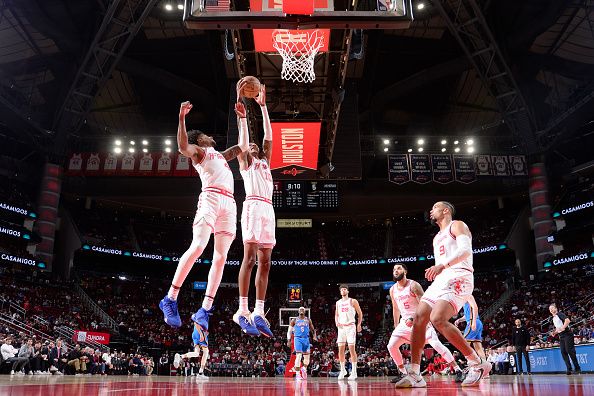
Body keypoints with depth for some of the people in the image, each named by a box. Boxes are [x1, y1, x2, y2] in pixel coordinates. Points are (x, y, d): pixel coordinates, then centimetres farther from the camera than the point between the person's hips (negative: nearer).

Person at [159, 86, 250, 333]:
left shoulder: (221, 155, 36)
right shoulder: (197, 151, 14)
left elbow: (243, 146, 36)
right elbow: (182, 147, -8)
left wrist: (242, 119, 34)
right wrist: (182, 118, -17)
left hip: (229, 204, 7)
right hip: (211, 198, -7)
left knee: (220, 257, -3)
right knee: (198, 247, -21)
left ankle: (204, 311, -3)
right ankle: (170, 299, -14)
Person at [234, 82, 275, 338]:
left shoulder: (265, 162, 31)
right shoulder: (245, 162, 18)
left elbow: (269, 134, 26)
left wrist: (263, 106, 26)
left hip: (268, 210, 6)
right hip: (253, 207, -6)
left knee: (265, 263, 0)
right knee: (249, 258, -14)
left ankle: (258, 312, -1)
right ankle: (242, 311, -16)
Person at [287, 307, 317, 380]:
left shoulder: (308, 320, 9)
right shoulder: (294, 320, 3)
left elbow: (313, 329, 14)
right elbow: (289, 331, 5)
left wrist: (314, 336, -5)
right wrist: (288, 340, -4)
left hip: (306, 339, 3)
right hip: (297, 339, -3)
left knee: (307, 357, 5)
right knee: (298, 356, -14)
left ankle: (304, 369, 33)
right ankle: (297, 374, -8)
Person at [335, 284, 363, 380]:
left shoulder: (353, 301, 1)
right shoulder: (338, 303, 13)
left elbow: (360, 313, 4)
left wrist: (359, 324, -6)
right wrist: (336, 322, 1)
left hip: (350, 326, -4)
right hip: (341, 327, 4)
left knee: (351, 348, -8)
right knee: (341, 349, 3)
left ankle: (354, 372, -4)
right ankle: (342, 370, 16)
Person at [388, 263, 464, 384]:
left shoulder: (413, 285, -15)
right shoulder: (393, 290, 3)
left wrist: (414, 319, -30)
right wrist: (396, 328, 17)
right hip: (405, 321, 6)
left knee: (436, 344, -20)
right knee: (391, 346, -3)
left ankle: (458, 370, -13)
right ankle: (402, 373, 14)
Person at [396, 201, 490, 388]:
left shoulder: (457, 225, 3)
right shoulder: (437, 238, 30)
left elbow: (466, 250, -16)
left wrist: (442, 265, -30)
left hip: (458, 277, -9)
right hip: (441, 279, 9)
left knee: (438, 319, -26)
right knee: (419, 319, -5)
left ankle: (478, 364, -12)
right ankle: (415, 375, -5)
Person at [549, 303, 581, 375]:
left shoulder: (560, 314, -6)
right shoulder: (553, 318, 20)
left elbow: (567, 320, -22)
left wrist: (562, 328, -28)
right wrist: (554, 333, 14)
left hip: (567, 334, -9)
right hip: (561, 336, 9)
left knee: (569, 351, -11)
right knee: (563, 352, 1)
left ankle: (577, 368, -3)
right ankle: (569, 369, 2)